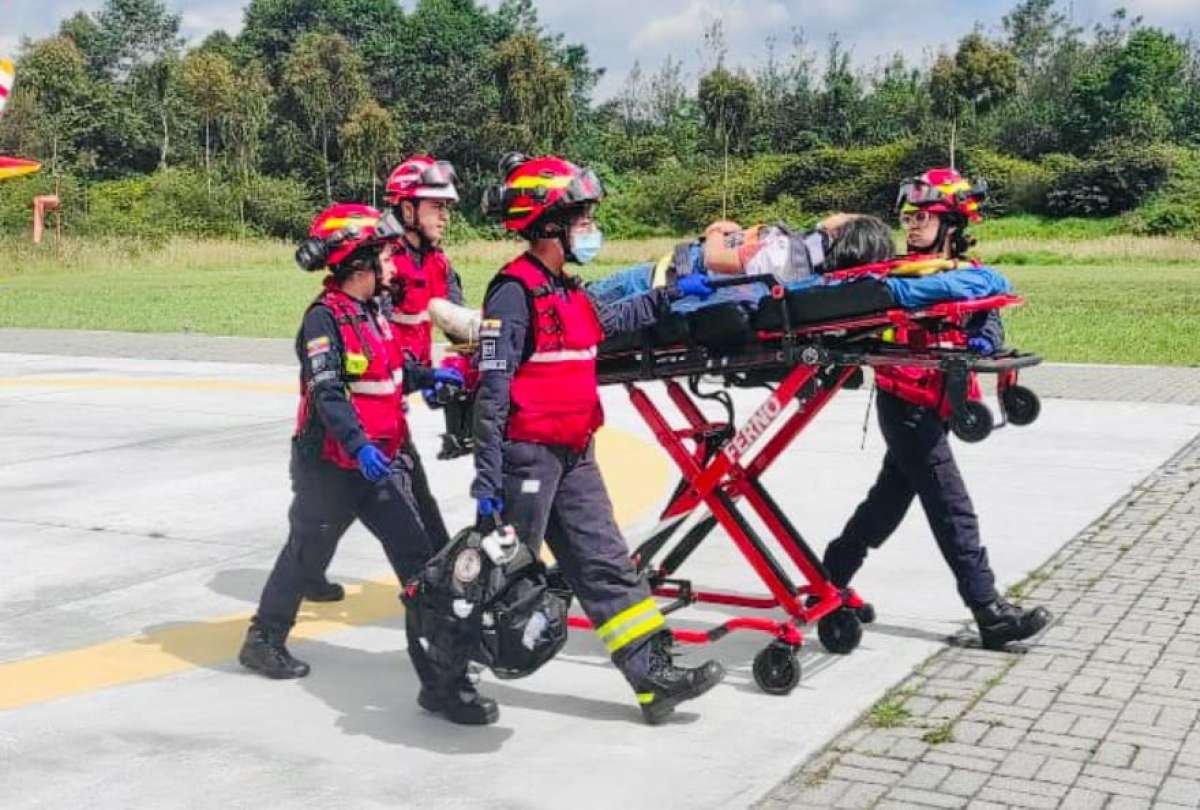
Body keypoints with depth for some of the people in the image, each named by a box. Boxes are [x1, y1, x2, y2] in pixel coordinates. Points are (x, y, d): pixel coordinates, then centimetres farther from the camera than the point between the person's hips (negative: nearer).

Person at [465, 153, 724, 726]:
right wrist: (488, 479, -23)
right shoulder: (515, 290, -16)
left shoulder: (565, 288, 12)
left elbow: (609, 322, 35)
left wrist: (669, 296, 37)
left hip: (573, 454, 9)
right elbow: (492, 389, -20)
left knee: (606, 564, 7)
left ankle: (655, 675, 11)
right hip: (528, 455, -9)